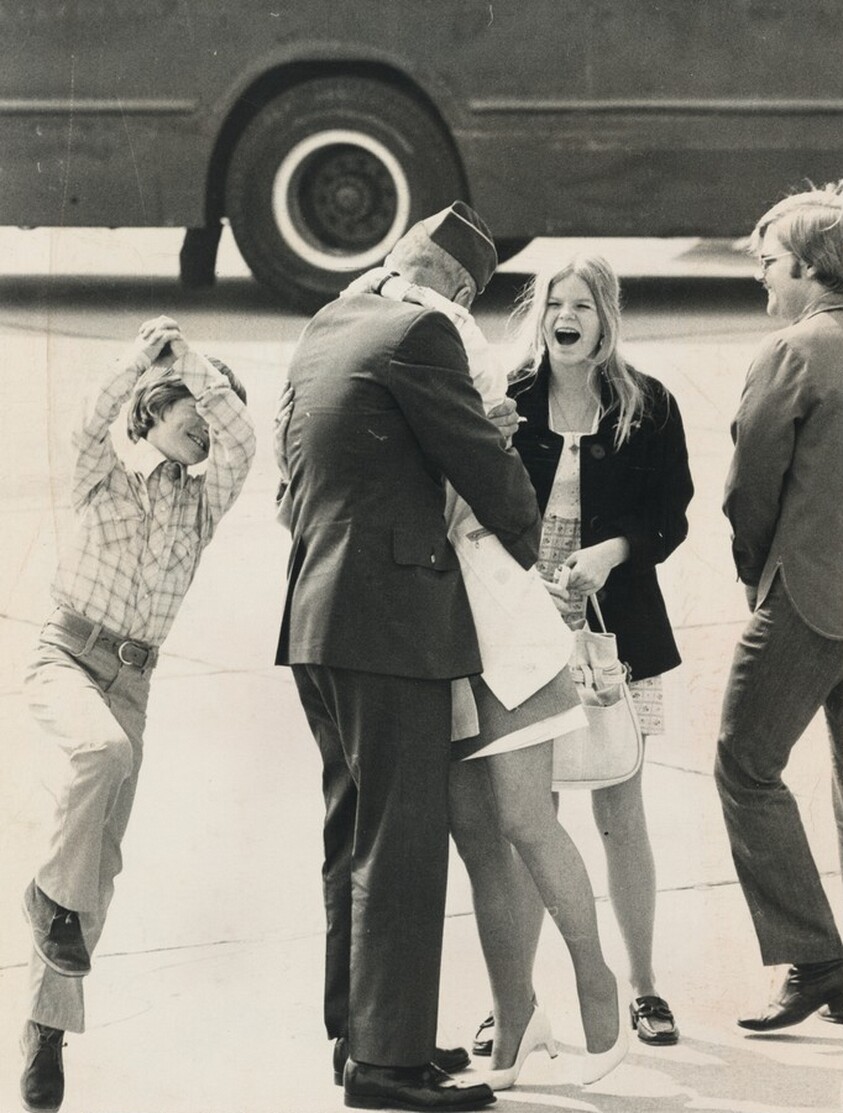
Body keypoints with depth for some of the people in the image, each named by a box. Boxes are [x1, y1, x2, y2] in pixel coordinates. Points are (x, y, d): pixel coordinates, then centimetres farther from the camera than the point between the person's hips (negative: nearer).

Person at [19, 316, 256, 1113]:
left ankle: (47, 1029, 3)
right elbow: (93, 419, -17)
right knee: (104, 749, -38)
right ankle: (54, 897, -19)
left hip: (131, 680, 4)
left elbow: (240, 436, -7)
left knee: (100, 865, -2)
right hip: (66, 656, -4)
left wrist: (192, 360, -4)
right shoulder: (104, 478, 5)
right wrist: (145, 355, -19)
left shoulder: (201, 504, 11)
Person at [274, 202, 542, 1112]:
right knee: (401, 846, -7)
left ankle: (355, 1031, 24)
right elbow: (485, 465, -11)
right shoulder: (418, 334, -12)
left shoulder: (321, 331, 15)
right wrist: (527, 552, 6)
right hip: (392, 617, -9)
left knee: (353, 835, 17)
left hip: (315, 615, 9)